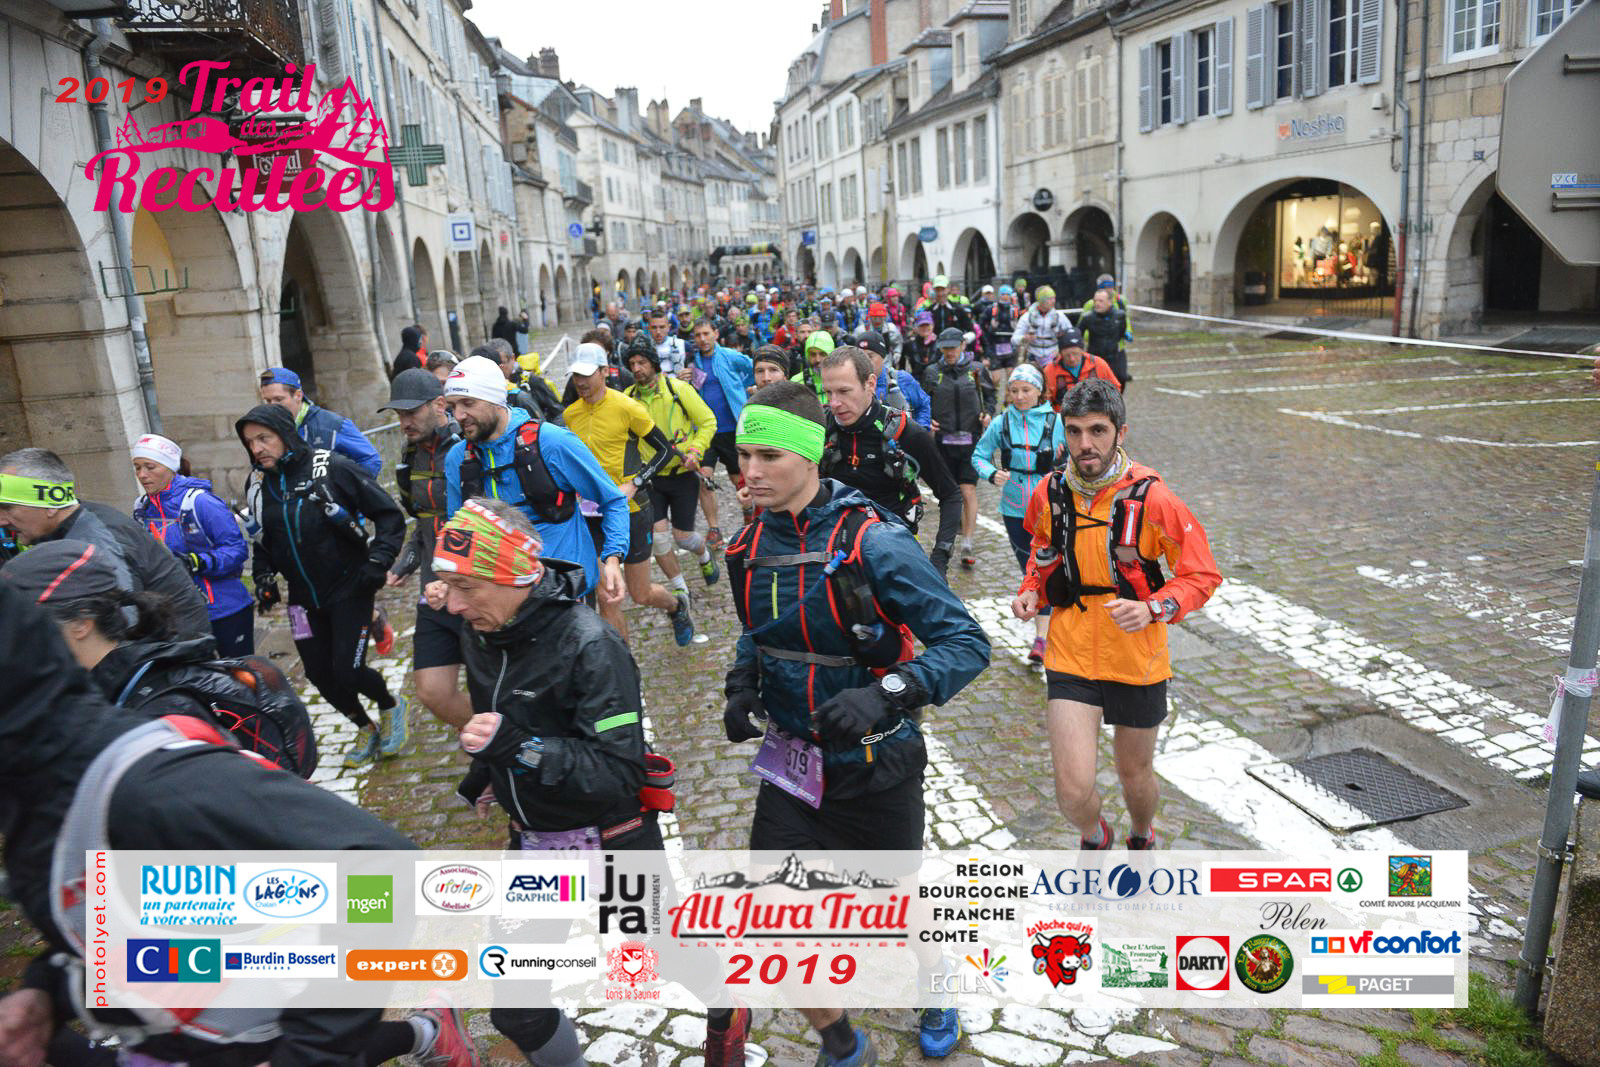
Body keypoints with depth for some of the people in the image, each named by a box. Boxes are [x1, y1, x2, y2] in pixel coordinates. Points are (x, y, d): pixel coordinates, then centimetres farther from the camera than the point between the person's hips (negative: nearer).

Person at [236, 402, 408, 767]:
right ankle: (365, 729, 33)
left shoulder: (332, 468, -15)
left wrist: (378, 562, -18)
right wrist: (263, 576, 5)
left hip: (349, 589, -6)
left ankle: (390, 705, 21)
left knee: (348, 671, -12)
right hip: (304, 597, 6)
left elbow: (389, 514, -11)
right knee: (320, 675, 8)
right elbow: (262, 540, 20)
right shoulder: (259, 486, 4)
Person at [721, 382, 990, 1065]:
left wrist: (884, 694, -38)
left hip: (875, 764, -4)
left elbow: (967, 644, -23)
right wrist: (741, 686, -3)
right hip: (791, 760, 4)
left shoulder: (872, 542, -22)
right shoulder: (752, 545, -4)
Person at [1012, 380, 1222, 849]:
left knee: (1135, 775, 19)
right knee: (1073, 792, -8)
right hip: (1070, 658, 1)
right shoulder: (1050, 494, -4)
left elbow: (1202, 575, -7)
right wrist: (1031, 591, -1)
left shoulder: (1150, 497, -15)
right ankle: (1094, 837, 30)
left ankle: (1141, 837, 55)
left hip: (1137, 662, -1)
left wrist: (1153, 608, -24)